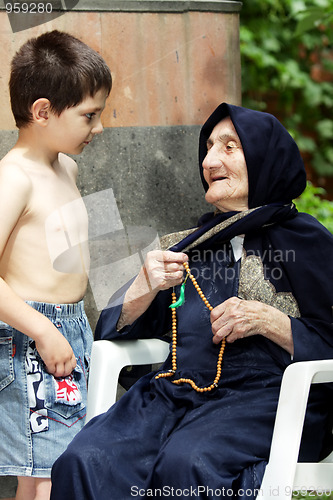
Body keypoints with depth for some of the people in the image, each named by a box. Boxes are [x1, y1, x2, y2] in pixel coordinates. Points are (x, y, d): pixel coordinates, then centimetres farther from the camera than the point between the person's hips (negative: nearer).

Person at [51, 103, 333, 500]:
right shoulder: (187, 246, 22)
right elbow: (112, 332, 17)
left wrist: (266, 320, -10)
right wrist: (146, 288, -2)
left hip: (265, 396, -4)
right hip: (173, 391, 4)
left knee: (183, 464, -36)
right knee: (83, 463, -25)